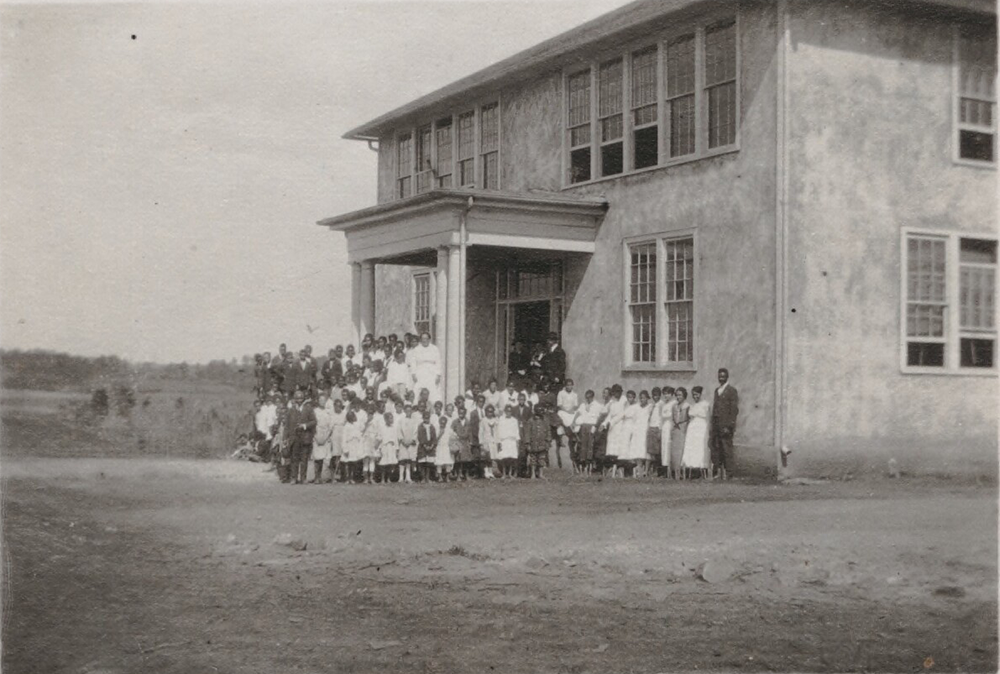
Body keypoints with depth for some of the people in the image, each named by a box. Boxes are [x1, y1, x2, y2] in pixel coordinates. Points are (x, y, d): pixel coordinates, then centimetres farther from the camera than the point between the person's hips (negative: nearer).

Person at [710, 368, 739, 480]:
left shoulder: (732, 391, -3)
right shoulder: (717, 390, 18)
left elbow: (734, 410, -8)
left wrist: (729, 426, -15)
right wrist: (712, 426, 14)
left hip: (726, 425, -6)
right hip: (716, 424, 6)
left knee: (727, 449, -5)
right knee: (715, 448, 2)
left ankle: (728, 473, 0)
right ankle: (718, 470, 8)